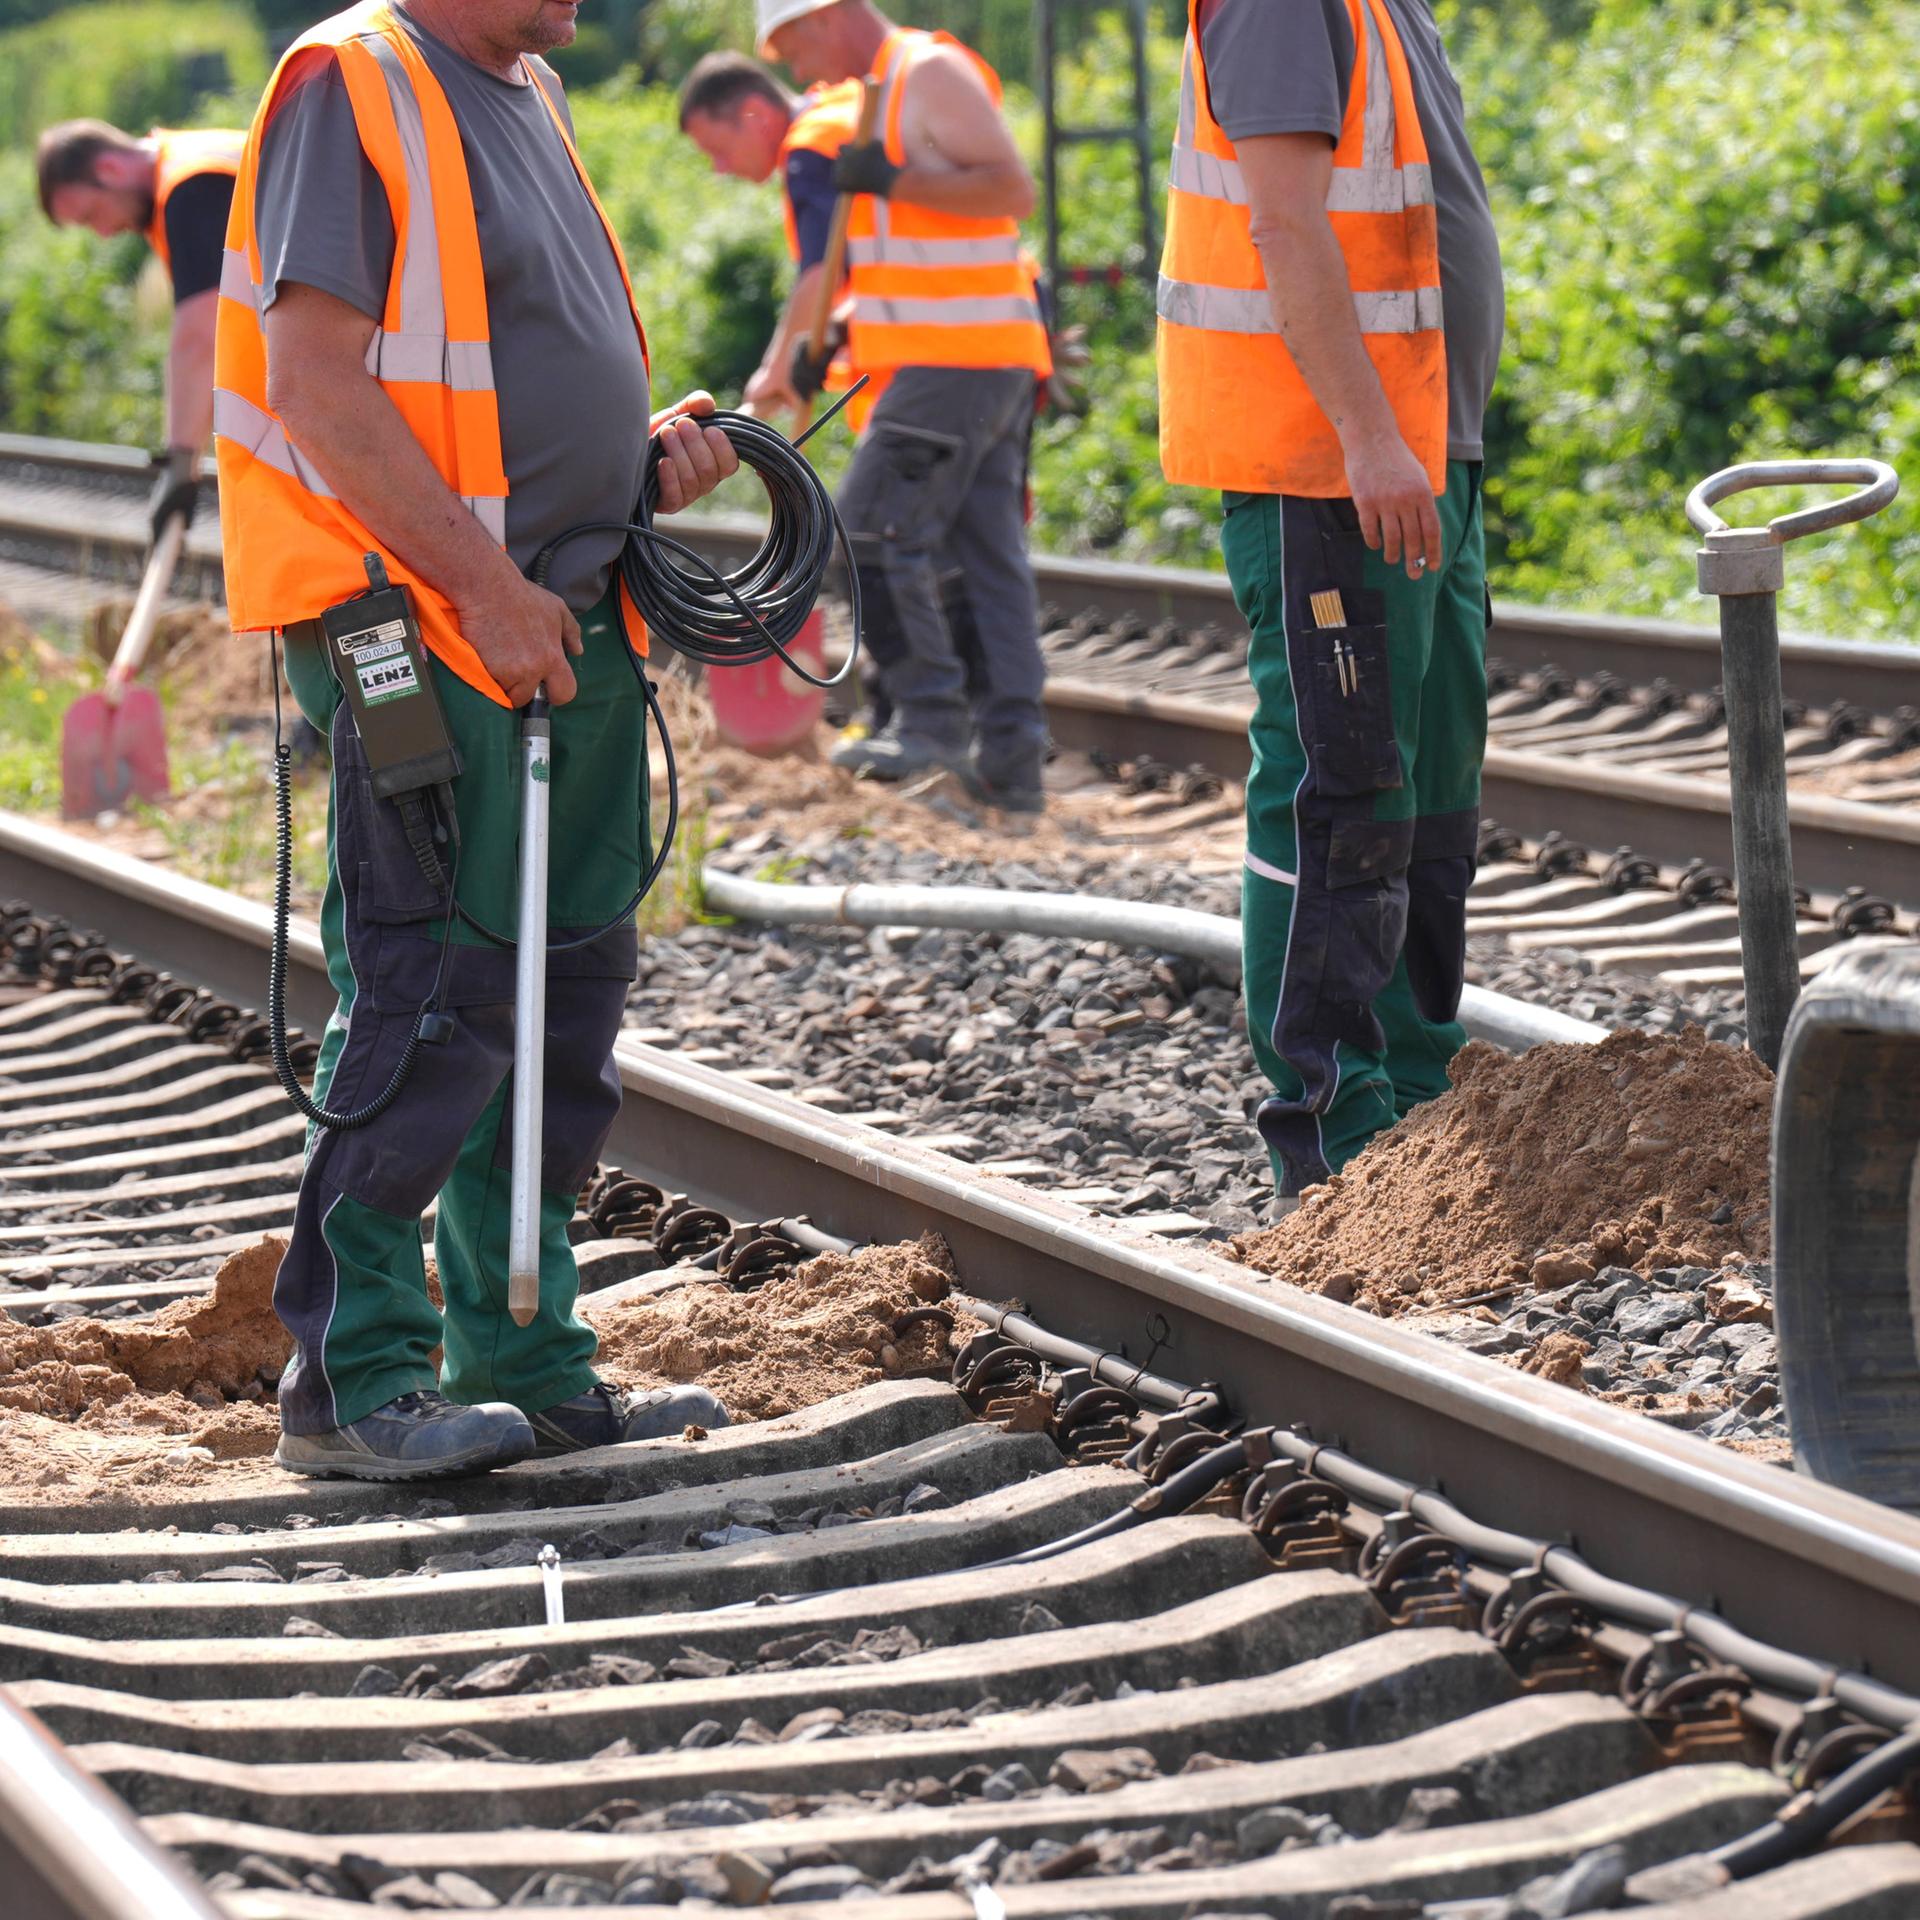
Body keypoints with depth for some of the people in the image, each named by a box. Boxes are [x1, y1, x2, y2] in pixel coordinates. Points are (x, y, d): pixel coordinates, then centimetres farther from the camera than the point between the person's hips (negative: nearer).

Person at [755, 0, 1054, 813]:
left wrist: (892, 179, -22)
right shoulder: (888, 95, 22)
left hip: (958, 359, -10)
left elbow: (1013, 188, -20)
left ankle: (932, 716, -5)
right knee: (987, 553, 5)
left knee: (872, 531, -8)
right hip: (989, 364, 10)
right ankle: (1011, 757, 3)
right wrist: (831, 337, 17)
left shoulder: (932, 74, -9)